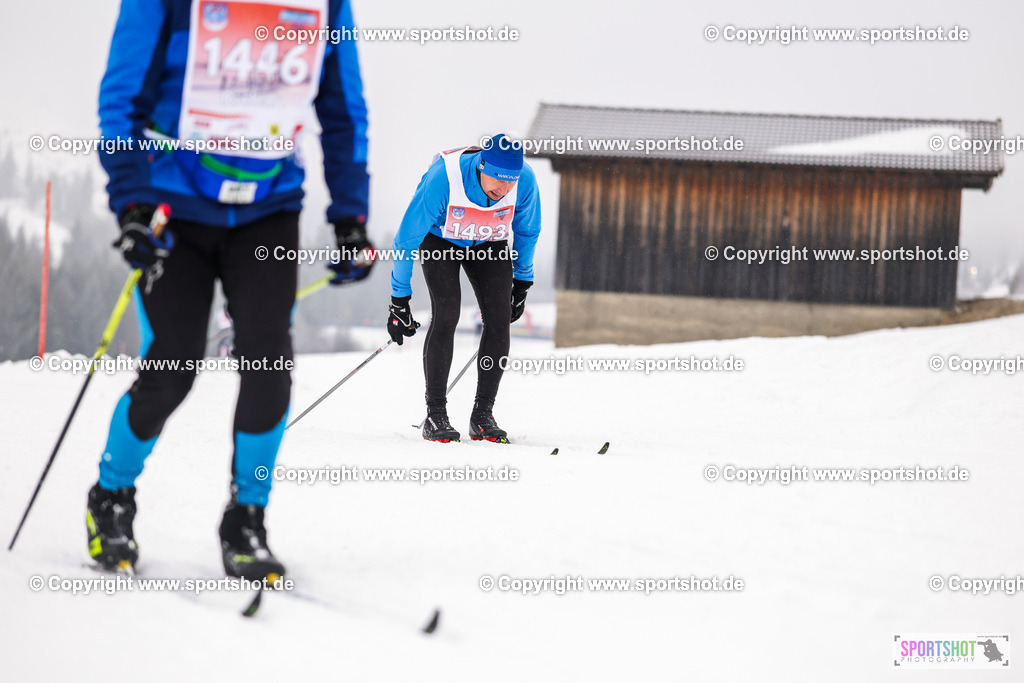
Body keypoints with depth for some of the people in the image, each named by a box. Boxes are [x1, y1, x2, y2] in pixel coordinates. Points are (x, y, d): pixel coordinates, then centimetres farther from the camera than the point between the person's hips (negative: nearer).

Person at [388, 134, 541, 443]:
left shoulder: (524, 180, -28)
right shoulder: (443, 178, -38)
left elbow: (527, 232, -4)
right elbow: (406, 239, -26)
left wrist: (522, 281, 5)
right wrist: (399, 299, -22)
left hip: (488, 244, 3)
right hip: (439, 239, -3)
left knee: (500, 318, -13)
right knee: (446, 314, -22)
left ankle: (483, 414, -5)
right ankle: (435, 415, -15)